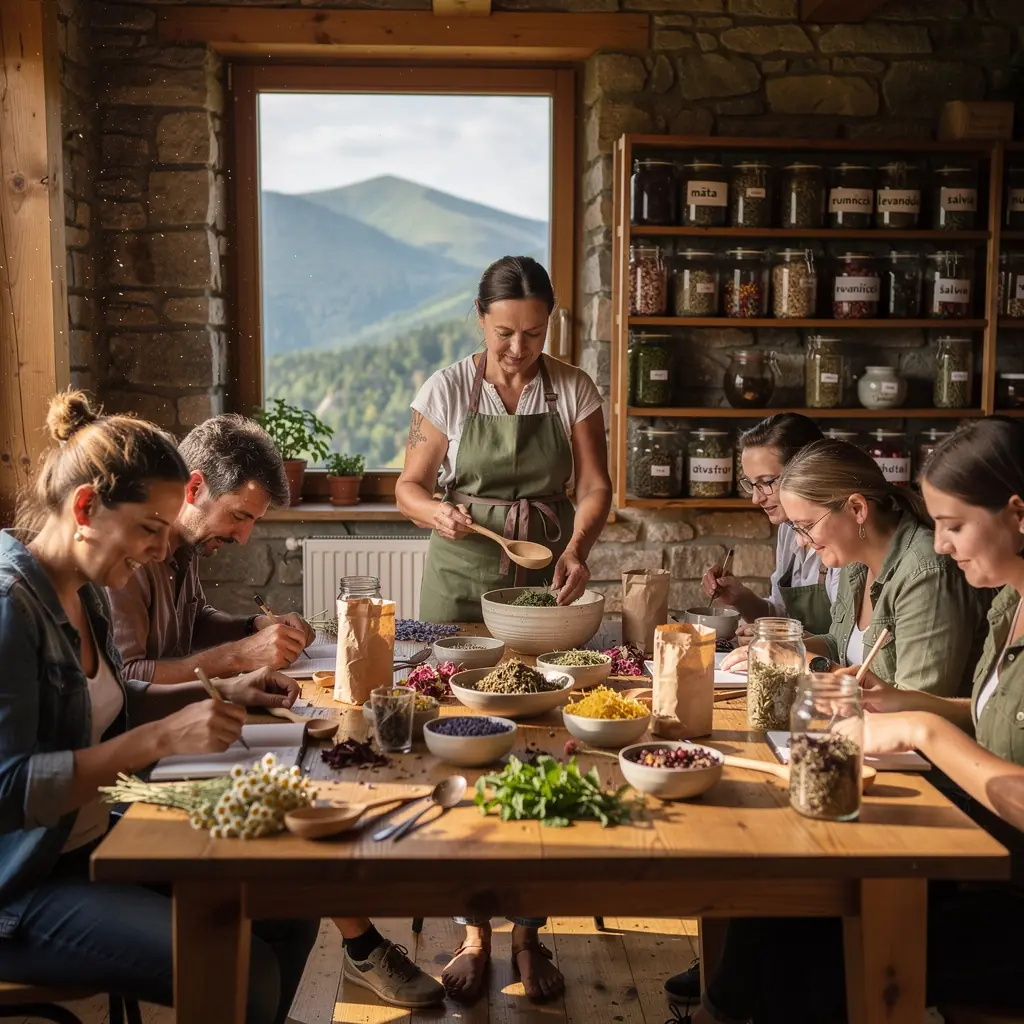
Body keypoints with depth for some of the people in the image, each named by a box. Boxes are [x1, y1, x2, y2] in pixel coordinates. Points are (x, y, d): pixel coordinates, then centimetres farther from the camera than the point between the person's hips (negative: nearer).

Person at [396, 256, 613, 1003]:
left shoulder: (573, 390, 1)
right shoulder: (449, 389, -2)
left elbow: (596, 484, -4)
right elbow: (410, 486, 0)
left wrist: (578, 546, -23)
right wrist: (438, 513, -22)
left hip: (544, 587, 1)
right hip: (461, 585, 0)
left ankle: (529, 930, 16)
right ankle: (475, 929, 13)